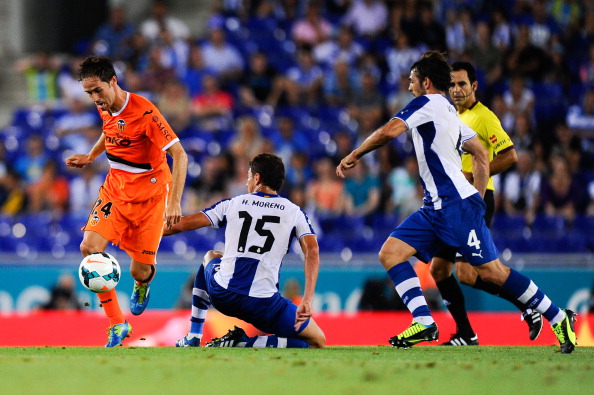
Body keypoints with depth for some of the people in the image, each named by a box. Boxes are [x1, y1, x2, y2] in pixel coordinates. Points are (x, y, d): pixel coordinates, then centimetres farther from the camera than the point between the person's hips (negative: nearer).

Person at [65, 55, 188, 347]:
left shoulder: (144, 112, -23)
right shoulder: (105, 109, -2)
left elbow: (179, 155, -24)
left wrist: (174, 202, -31)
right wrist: (91, 156, 14)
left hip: (149, 196, -5)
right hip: (115, 189, 5)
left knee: (139, 271, -2)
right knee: (90, 247, -18)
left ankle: (142, 285, 41)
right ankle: (117, 323, -9)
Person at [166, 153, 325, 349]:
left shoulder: (232, 204, 10)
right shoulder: (294, 212, 8)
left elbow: (182, 225, 12)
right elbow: (312, 252, -6)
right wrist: (307, 301, -10)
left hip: (221, 296, 3)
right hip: (263, 304, -3)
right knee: (318, 342, 8)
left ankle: (193, 338, 30)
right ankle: (242, 343, -10)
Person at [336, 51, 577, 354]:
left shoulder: (428, 103, -7)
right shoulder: (449, 111, 20)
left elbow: (389, 131, -20)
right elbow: (481, 154, 23)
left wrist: (354, 156, -8)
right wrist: (477, 199, 23)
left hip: (457, 204, -10)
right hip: (436, 207, 10)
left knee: (491, 271, -8)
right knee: (390, 253, -3)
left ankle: (559, 318, 2)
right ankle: (424, 323, -11)